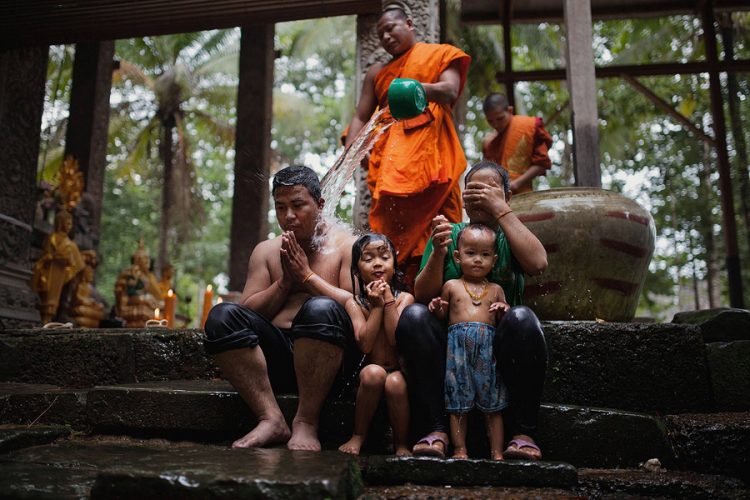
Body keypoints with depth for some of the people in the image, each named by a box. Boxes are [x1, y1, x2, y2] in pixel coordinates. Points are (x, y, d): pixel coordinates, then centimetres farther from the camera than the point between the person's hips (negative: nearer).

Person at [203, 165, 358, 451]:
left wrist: (307, 276, -7)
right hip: (276, 356, 4)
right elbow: (248, 312, 9)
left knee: (321, 309, -35)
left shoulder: (346, 246, 7)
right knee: (221, 316, -19)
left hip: (332, 361, -3)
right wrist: (285, 282, -4)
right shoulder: (266, 251, 18)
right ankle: (271, 418, -22)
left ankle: (306, 422, -24)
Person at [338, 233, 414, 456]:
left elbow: (396, 339, -15)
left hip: (399, 370, 0)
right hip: (368, 371, 0)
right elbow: (365, 344, -14)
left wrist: (388, 300, -14)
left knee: (395, 383, -33)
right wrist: (377, 305, -13)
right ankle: (358, 437, -13)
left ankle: (401, 444, -9)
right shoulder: (355, 303, 0)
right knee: (374, 373, -33)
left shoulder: (404, 298, 0)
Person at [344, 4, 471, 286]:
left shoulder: (439, 54, 16)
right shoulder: (377, 73, 27)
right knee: (390, 233, -8)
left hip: (430, 149, -3)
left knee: (435, 230, -13)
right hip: (390, 157, 3)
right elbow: (361, 118, 19)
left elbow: (450, 91, -3)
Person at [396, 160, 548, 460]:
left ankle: (523, 432, -21)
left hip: (500, 348, 0)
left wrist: (500, 209, -12)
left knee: (522, 317, -31)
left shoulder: (510, 238, 8)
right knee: (413, 315, -27)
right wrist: (438, 253, -19)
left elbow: (537, 263, -17)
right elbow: (422, 296, -2)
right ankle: (437, 428, -24)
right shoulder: (448, 235, 8)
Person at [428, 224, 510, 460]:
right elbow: (442, 317, 12)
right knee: (458, 404, 2)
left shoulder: (495, 290, 14)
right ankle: (460, 450, 11)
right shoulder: (451, 286, 11)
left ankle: (497, 453, 12)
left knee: (492, 404, 4)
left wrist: (504, 311, -6)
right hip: (458, 346, -1)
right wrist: (437, 308, -9)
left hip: (487, 347, 1)